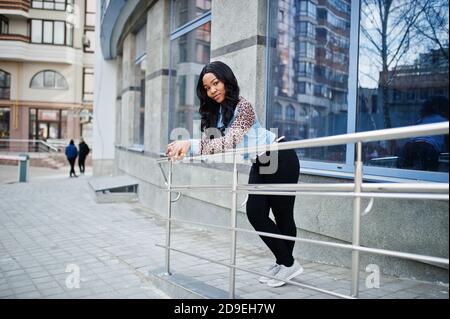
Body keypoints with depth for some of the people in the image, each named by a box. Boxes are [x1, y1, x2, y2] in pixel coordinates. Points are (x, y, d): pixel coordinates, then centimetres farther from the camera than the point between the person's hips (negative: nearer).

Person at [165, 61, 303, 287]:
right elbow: (209, 142, -7)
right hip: (260, 164, 8)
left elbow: (229, 142, -36)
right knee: (255, 213, 5)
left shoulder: (242, 106, -25)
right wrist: (184, 150, -25)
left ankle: (289, 264, 17)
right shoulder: (214, 112, 0)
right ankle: (282, 262, 20)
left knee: (282, 214, 0)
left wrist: (190, 144, -42)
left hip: (281, 159, -8)